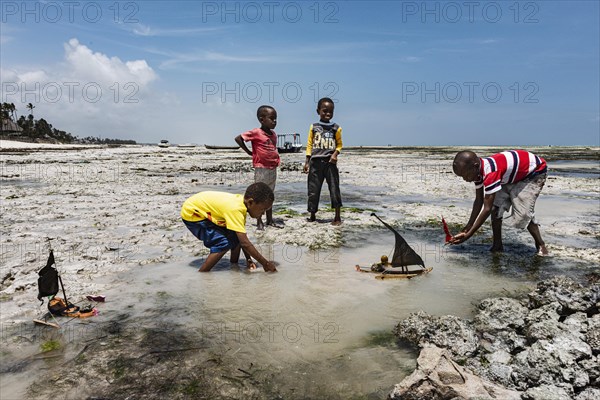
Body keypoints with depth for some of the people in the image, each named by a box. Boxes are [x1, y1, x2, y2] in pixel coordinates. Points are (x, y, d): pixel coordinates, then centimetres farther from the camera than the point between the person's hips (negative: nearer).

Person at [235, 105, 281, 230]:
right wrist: (249, 152, -7)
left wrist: (277, 160, 6)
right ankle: (259, 222, 6)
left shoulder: (274, 134, 10)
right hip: (261, 168, -7)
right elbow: (238, 138, -11)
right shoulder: (256, 133, -11)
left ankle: (270, 220, 22)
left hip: (273, 168, 7)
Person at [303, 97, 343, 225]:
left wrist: (335, 154, -9)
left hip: (330, 162, -1)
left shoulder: (336, 128, 4)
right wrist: (307, 162, 3)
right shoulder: (313, 127, 6)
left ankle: (337, 217, 8)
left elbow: (339, 144, 10)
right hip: (316, 162, 1)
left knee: (334, 188, 0)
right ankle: (312, 215, 20)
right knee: (313, 189, 6)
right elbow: (309, 145, 8)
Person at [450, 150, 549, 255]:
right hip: (513, 176, 8)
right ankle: (497, 246, 5)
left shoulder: (491, 172, -40)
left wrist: (467, 235, -37)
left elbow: (487, 209, -39)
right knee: (496, 208, -6)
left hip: (534, 172, -8)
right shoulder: (478, 170, -14)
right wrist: (468, 227, -7)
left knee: (523, 213, -17)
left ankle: (541, 245, 5)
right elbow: (479, 201, -5)